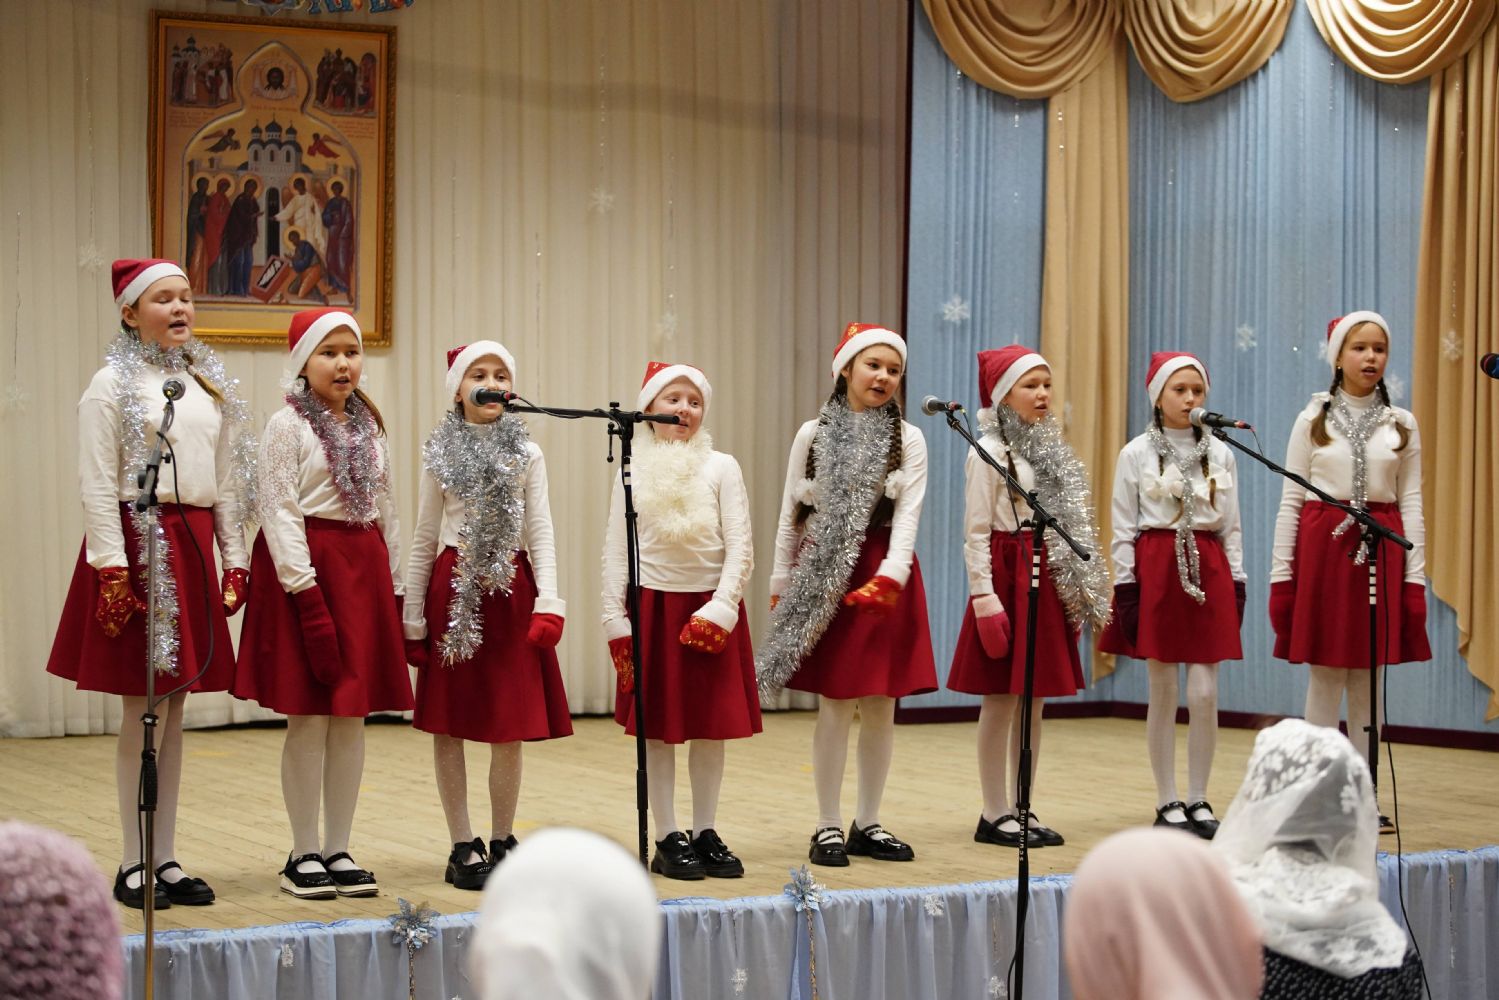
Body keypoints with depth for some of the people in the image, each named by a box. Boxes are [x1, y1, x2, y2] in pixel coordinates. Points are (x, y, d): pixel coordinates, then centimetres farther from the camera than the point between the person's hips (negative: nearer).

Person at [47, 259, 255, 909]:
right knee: (141, 715, -2)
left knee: (174, 715, 9)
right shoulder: (113, 384, -4)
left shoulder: (209, 384, 15)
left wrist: (234, 558, 11)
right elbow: (98, 483, -9)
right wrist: (111, 568, -16)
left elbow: (227, 481, 17)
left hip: (194, 546, 6)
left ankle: (167, 858, 14)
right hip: (138, 544, -6)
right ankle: (134, 864, 5)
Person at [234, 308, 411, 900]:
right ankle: (304, 855, 6)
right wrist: (305, 589, -19)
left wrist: (392, 583, 12)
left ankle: (338, 850, 13)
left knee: (352, 718, 6)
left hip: (365, 570, 6)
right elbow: (280, 511, -12)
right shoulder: (288, 425, -5)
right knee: (309, 718, -3)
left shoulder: (369, 425, 14)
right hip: (309, 568, -6)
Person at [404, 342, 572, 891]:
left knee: (510, 726, 1)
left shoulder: (527, 455, 6)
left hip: (511, 591, 0)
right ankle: (463, 847, 9)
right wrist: (413, 616, 4)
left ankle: (501, 840, 14)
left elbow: (540, 533, 0)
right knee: (448, 724, 1)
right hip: (453, 591, 0)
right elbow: (424, 538, 8)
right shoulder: (440, 454, 5)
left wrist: (549, 602, -13)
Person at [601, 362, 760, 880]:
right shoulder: (633, 472, 3)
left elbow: (740, 547, -3)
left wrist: (720, 609, -12)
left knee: (712, 728, 5)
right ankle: (668, 839, 9)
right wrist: (614, 619, -2)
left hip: (712, 608, 0)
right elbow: (615, 550, 4)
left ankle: (706, 833, 15)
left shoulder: (722, 468, 0)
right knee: (659, 729, 3)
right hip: (653, 605, 0)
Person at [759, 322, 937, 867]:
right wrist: (781, 585, 3)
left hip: (887, 578, 1)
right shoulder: (813, 435, 4)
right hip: (826, 580, -1)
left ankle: (868, 823, 16)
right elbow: (790, 516, 7)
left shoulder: (909, 440, 3)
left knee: (881, 705, 5)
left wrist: (890, 577, -22)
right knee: (835, 705, -2)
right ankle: (828, 826, 6)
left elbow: (907, 515, -8)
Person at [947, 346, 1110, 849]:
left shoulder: (1047, 449, 14)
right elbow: (976, 533, -12)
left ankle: (1022, 808, 15)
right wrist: (984, 596, -18)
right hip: (1007, 578, -8)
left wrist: (1076, 590, 12)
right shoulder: (988, 451, -9)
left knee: (1035, 700, 9)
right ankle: (995, 814, 4)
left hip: (1047, 580, 8)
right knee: (1002, 699, -2)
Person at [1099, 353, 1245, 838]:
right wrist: (1125, 588, -7)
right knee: (1163, 693, 2)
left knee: (1205, 693, -2)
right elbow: (1123, 529, -1)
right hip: (1156, 568, -2)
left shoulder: (1219, 453, 8)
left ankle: (1198, 799, 8)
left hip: (1209, 570, 2)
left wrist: (1237, 583, 5)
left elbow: (1231, 526, 11)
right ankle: (1167, 802, 10)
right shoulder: (1137, 453, 0)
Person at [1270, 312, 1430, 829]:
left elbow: (1411, 503, 6)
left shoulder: (1401, 425, 8)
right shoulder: (1313, 420, 4)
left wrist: (1415, 577, -1)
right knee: (1325, 676, 0)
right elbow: (1291, 500, 3)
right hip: (1322, 549, -1)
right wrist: (1281, 575, -2)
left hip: (1381, 552, 1)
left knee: (1368, 680, 4)